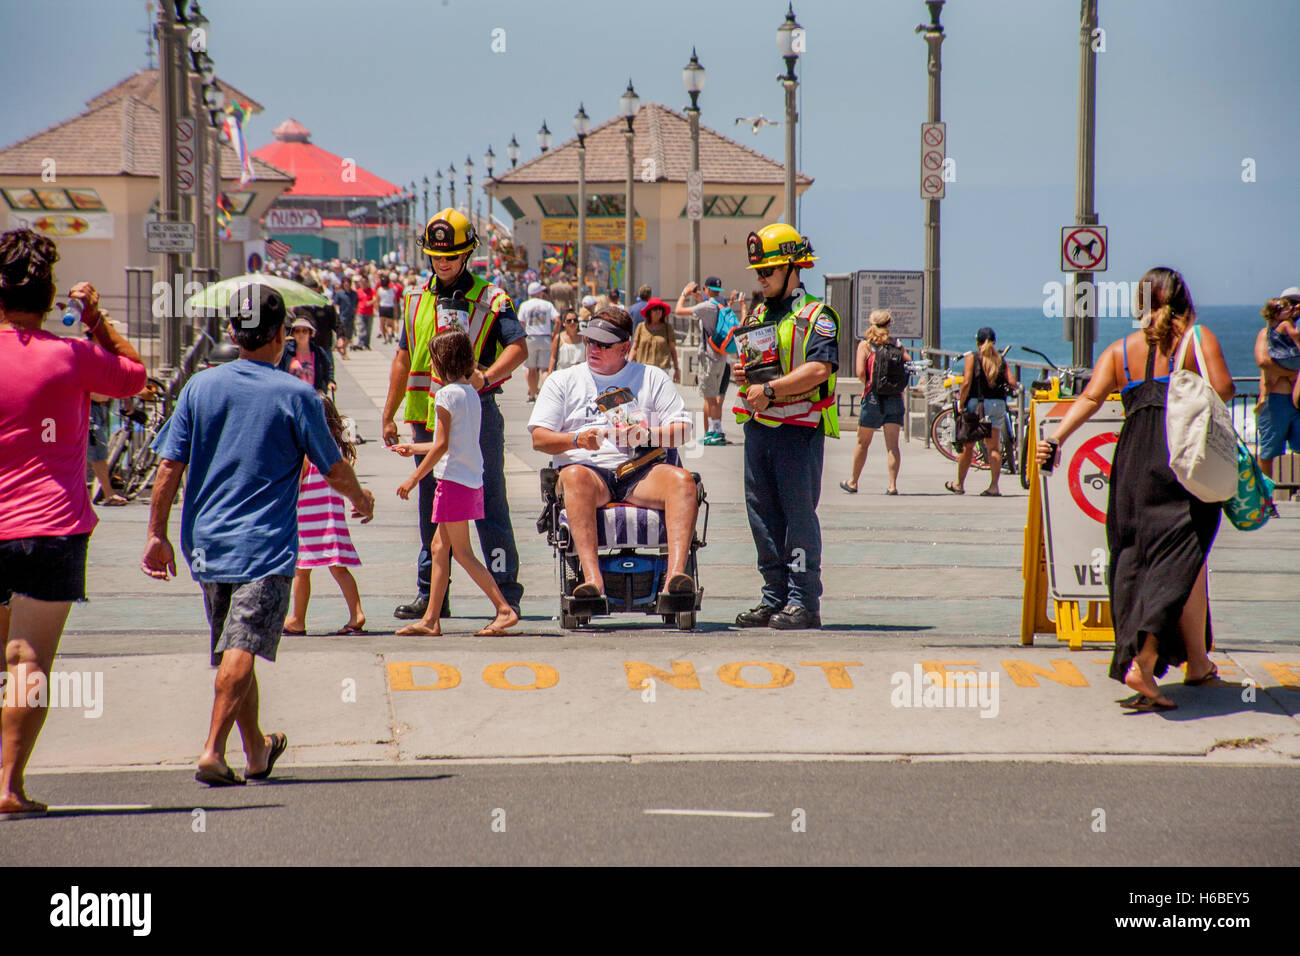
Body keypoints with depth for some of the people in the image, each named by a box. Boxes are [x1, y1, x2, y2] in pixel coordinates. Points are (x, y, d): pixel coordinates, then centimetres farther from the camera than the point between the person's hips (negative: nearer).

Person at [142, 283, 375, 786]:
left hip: (207, 541, 5)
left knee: (233, 649, 16)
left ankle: (257, 750, 31)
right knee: (242, 648, -9)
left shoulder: (201, 386, 2)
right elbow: (334, 470, 1)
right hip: (265, 546, -5)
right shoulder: (296, 395, -7)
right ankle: (213, 751, -23)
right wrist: (361, 498, 21)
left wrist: (157, 534, 7)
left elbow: (169, 466, 0)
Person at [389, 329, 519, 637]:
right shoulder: (471, 393, 13)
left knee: (462, 552, -5)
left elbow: (442, 445, -16)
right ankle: (430, 619, 13)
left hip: (454, 481, -9)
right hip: (472, 480, 9)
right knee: (439, 547, 12)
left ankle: (504, 609, -10)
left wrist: (414, 478, -10)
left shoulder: (446, 395, -13)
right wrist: (415, 448, 32)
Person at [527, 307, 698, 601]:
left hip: (639, 471, 1)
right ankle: (592, 577, -50)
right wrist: (576, 440, -12)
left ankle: (676, 573, -45)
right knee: (575, 476, -38)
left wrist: (647, 436, -9)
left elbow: (682, 431, 11)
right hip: (589, 468, -1)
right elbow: (539, 438, 9)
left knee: (682, 480, -31)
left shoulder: (652, 378, 19)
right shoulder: (563, 381, 18)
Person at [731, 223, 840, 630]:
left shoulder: (815, 315, -6)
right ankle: (775, 597, 14)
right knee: (763, 515, 8)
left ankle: (804, 601, -4)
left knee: (799, 515, -6)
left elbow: (820, 368, -20)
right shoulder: (758, 315, 20)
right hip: (758, 426, 8)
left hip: (798, 428, -8)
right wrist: (742, 375, 6)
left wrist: (769, 389, -21)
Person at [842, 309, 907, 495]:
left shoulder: (865, 345, -2)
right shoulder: (897, 344, 5)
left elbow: (860, 372, -13)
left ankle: (853, 482, 23)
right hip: (895, 398, 1)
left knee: (863, 443, 12)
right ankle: (892, 485, -8)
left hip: (873, 398, -1)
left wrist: (868, 383, 5)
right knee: (892, 444, 0)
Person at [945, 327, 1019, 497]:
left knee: (967, 446, 9)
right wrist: (1010, 388, 20)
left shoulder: (972, 357, -3)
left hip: (975, 404, -2)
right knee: (994, 447, 3)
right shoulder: (1000, 360, 6)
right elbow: (1012, 383, -3)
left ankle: (959, 484, 21)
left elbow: (966, 383, -13)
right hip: (997, 405, 2)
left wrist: (961, 404, -7)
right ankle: (994, 486, -6)